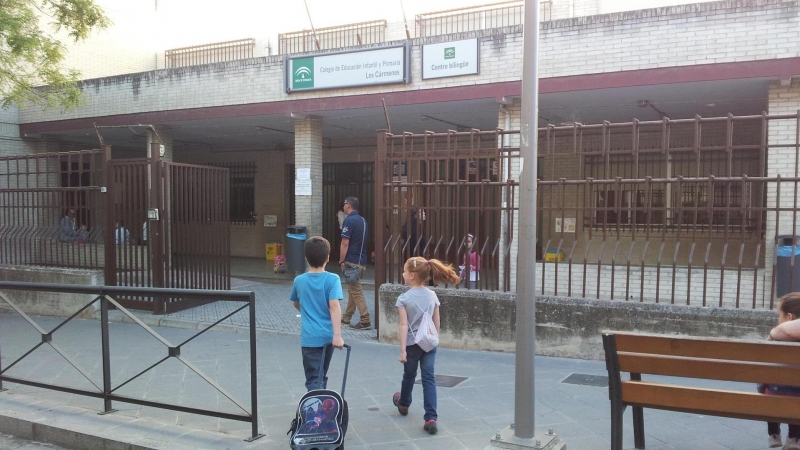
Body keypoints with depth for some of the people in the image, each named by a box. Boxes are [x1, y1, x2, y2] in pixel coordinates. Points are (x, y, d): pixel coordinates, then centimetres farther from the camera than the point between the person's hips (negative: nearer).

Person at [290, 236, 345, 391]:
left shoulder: (299, 281, 0)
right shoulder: (332, 279, -9)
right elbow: (334, 306, -21)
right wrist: (337, 335, -25)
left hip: (309, 338, 0)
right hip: (327, 336, 0)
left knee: (313, 380, -1)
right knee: (321, 375, 20)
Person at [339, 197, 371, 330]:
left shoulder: (349, 220, -14)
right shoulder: (363, 220, 12)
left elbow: (345, 243, -17)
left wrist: (341, 261, -10)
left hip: (352, 261, -9)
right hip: (362, 260, 9)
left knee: (356, 291, -5)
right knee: (353, 289, 16)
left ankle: (365, 321, -6)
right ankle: (346, 318, 25)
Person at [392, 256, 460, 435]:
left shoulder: (404, 298, -13)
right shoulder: (432, 295, -1)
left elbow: (403, 325, -16)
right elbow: (436, 323, 4)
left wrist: (402, 350, -14)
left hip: (412, 344, -2)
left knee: (409, 376, 19)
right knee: (429, 379, 3)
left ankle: (404, 404, 45)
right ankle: (431, 418, -5)